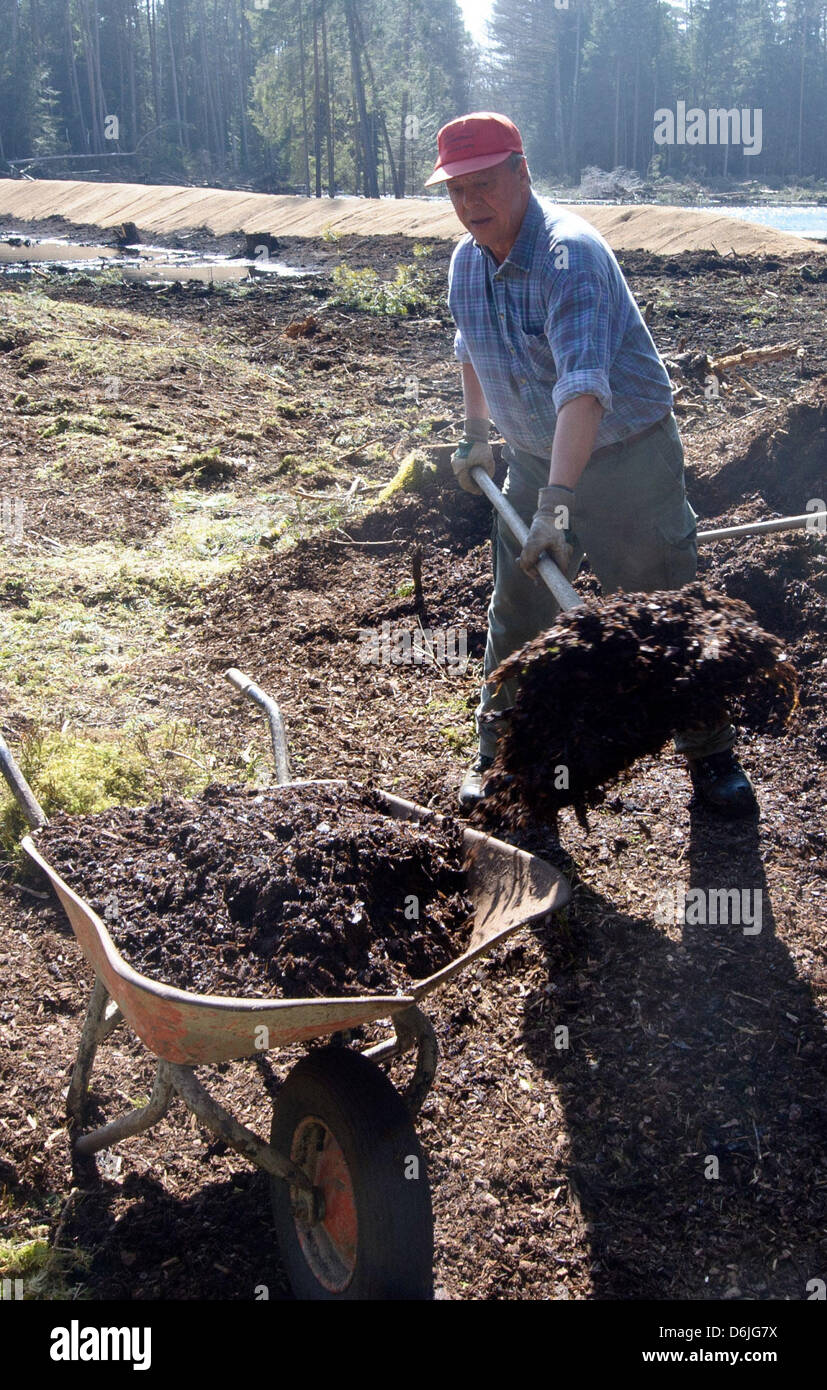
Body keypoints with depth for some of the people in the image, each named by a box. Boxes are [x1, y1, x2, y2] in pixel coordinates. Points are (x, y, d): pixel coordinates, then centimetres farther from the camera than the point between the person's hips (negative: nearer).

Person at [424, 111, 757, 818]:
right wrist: (476, 436, 18)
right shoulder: (467, 261, -1)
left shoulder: (570, 254, -27)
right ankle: (500, 747, 26)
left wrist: (557, 501, -49)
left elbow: (583, 384, -40)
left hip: (627, 457, -6)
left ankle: (712, 756, 19)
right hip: (534, 461, 6)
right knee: (516, 612, 9)